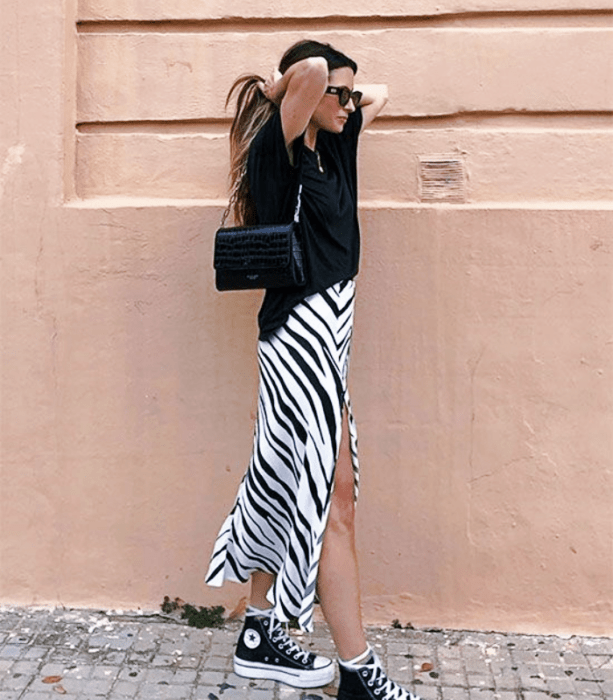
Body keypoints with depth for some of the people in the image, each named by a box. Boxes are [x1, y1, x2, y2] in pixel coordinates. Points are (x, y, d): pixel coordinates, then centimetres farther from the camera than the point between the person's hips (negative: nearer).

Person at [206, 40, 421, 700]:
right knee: (333, 500, -5)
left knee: (289, 487, 14)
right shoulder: (279, 150, -11)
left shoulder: (330, 144, 14)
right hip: (302, 330, -9)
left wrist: (348, 99, 13)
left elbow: (377, 94, 30)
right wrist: (281, 89, -7)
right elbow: (311, 69, -26)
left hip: (325, 331, 9)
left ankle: (261, 634, 27)